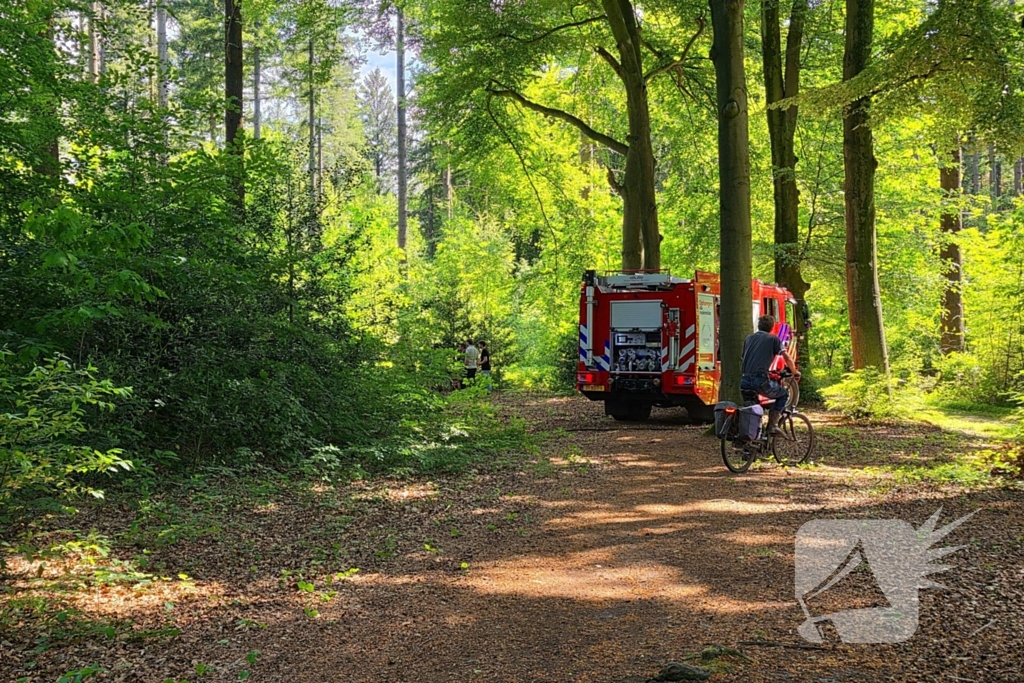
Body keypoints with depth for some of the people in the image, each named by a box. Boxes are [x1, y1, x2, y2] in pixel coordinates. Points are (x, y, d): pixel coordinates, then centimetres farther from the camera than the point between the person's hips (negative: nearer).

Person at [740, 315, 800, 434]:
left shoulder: (748, 339, 22)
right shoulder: (773, 339, 8)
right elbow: (787, 358, 3)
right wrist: (794, 372, 21)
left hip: (744, 381, 5)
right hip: (761, 380, -5)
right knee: (784, 394, 19)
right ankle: (772, 423, 7)